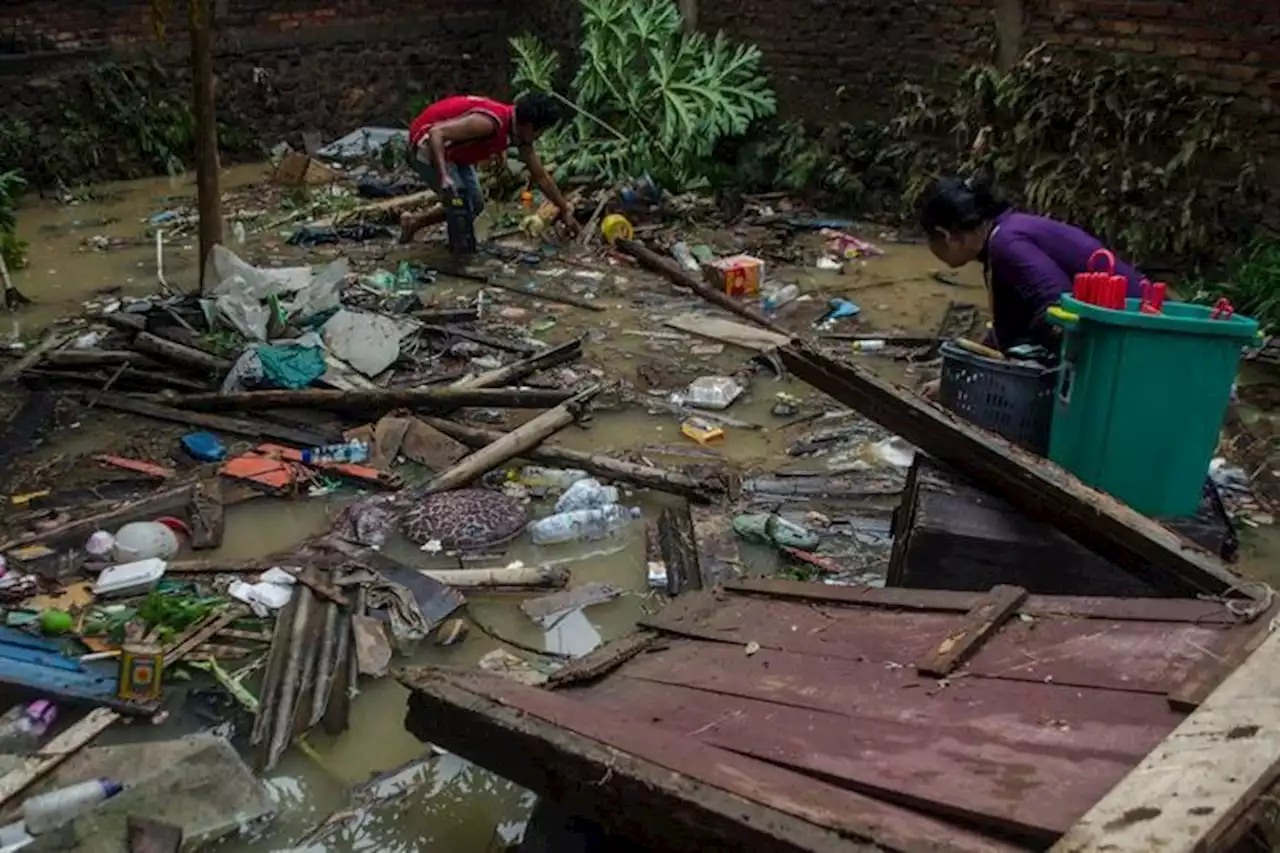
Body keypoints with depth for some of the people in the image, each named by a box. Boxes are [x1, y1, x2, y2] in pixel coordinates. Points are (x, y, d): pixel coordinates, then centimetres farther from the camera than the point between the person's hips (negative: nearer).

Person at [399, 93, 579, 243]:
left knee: (475, 205, 11)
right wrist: (443, 176, -48)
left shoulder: (521, 133, -6)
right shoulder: (491, 122, -34)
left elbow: (541, 177, 6)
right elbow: (436, 133, -37)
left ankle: (413, 223, 23)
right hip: (427, 144, -9)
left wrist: (565, 210, 9)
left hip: (453, 152, 9)